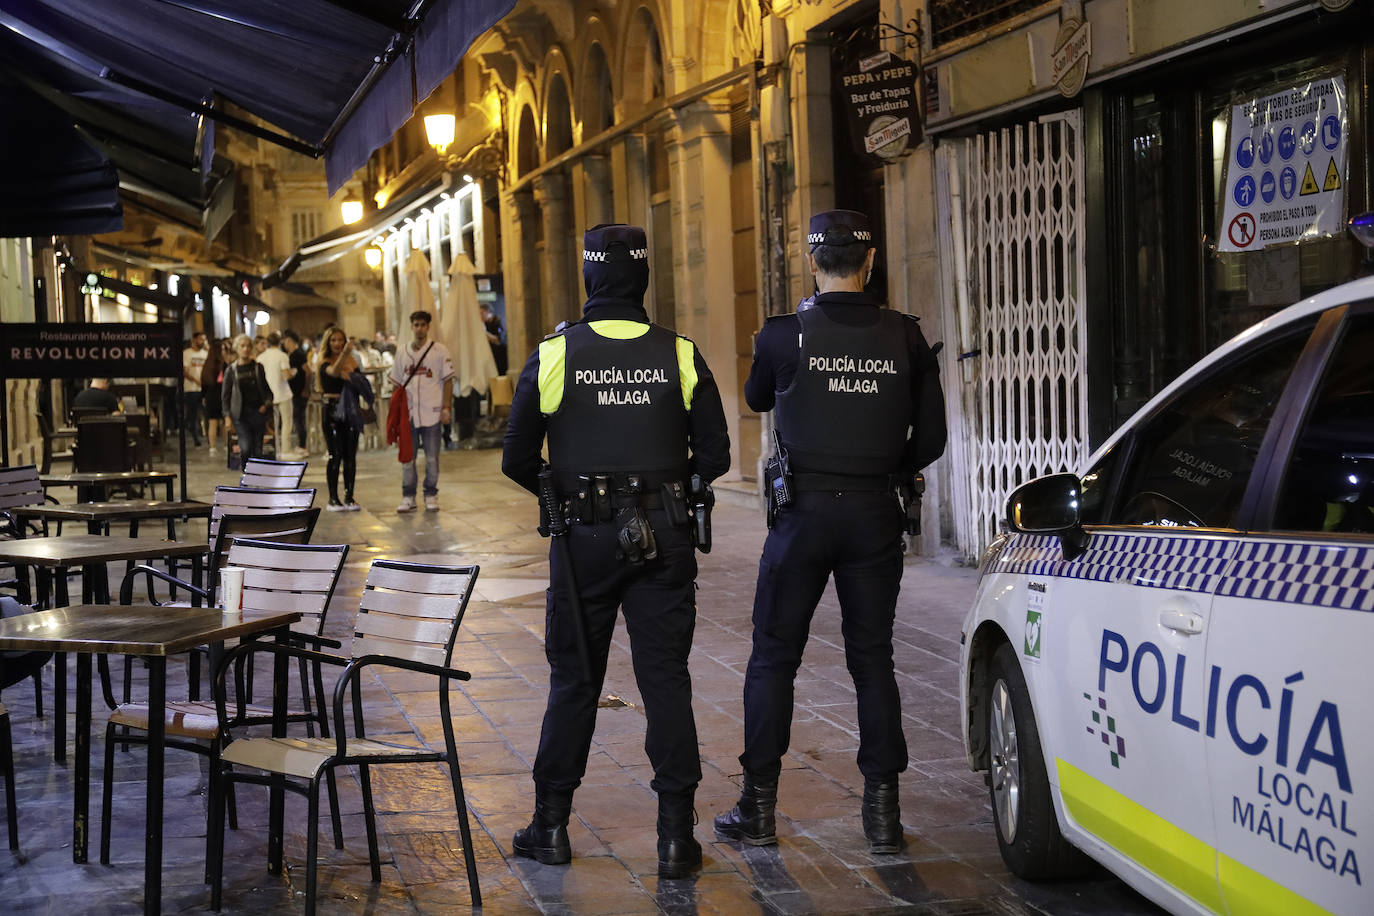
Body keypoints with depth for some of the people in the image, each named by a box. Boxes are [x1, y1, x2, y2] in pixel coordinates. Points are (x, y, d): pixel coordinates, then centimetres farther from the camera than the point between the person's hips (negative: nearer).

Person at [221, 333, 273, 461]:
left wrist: (267, 404, -7)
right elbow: (225, 395, 6)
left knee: (257, 450, 3)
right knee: (245, 448, -16)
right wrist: (227, 416, -3)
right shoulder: (231, 371, 3)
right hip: (241, 414, -2)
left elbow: (267, 389, 12)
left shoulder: (258, 367, 7)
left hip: (258, 413, 2)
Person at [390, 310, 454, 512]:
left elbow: (447, 381, 1)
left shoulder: (439, 351, 1)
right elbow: (397, 384, 14)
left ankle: (431, 496, 12)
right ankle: (408, 497, 11)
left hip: (432, 413, -2)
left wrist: (446, 408, -6)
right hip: (408, 414, 2)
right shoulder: (403, 353, 10)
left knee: (432, 458, 3)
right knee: (407, 457, 4)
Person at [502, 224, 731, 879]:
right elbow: (714, 458, 0)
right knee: (666, 679, 5)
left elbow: (517, 461, -1)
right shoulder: (681, 356, -2)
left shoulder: (553, 356, -5)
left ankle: (551, 825, 18)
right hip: (664, 536, 0)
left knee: (574, 680, 11)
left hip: (586, 537, 0)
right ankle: (676, 835, 4)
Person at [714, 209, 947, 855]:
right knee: (872, 658, 10)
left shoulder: (785, 336, -8)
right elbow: (930, 438, 2)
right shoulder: (904, 338, -2)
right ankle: (882, 810, 10)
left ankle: (759, 806, 13)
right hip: (875, 515, 2)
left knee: (774, 657, 9)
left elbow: (757, 398, 13)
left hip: (804, 512, -2)